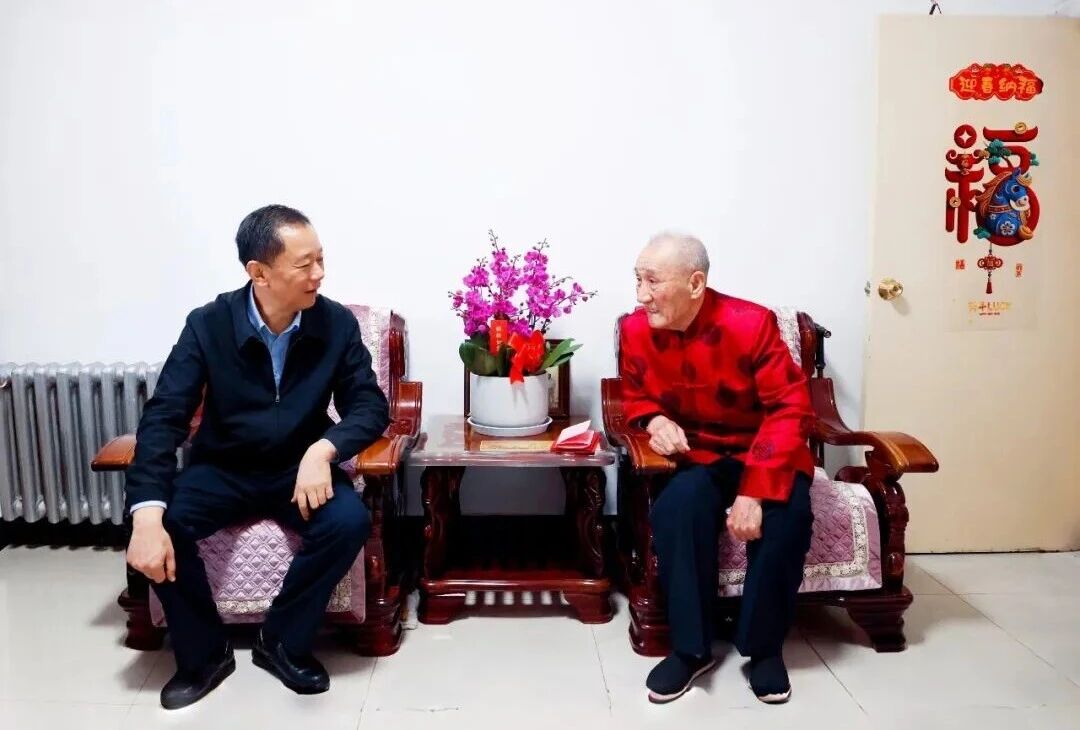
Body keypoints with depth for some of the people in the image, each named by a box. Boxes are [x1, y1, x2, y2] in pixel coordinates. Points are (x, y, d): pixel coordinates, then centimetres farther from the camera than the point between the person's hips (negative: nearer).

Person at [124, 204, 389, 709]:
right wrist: (147, 516, -32)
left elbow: (370, 405, -9)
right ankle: (204, 653, -1)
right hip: (222, 470, 1)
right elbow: (163, 418, -18)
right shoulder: (207, 325, -13)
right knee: (159, 524, -27)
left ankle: (283, 641, -3)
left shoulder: (337, 323, -11)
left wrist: (323, 449, -32)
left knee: (350, 521, -29)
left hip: (300, 470, 0)